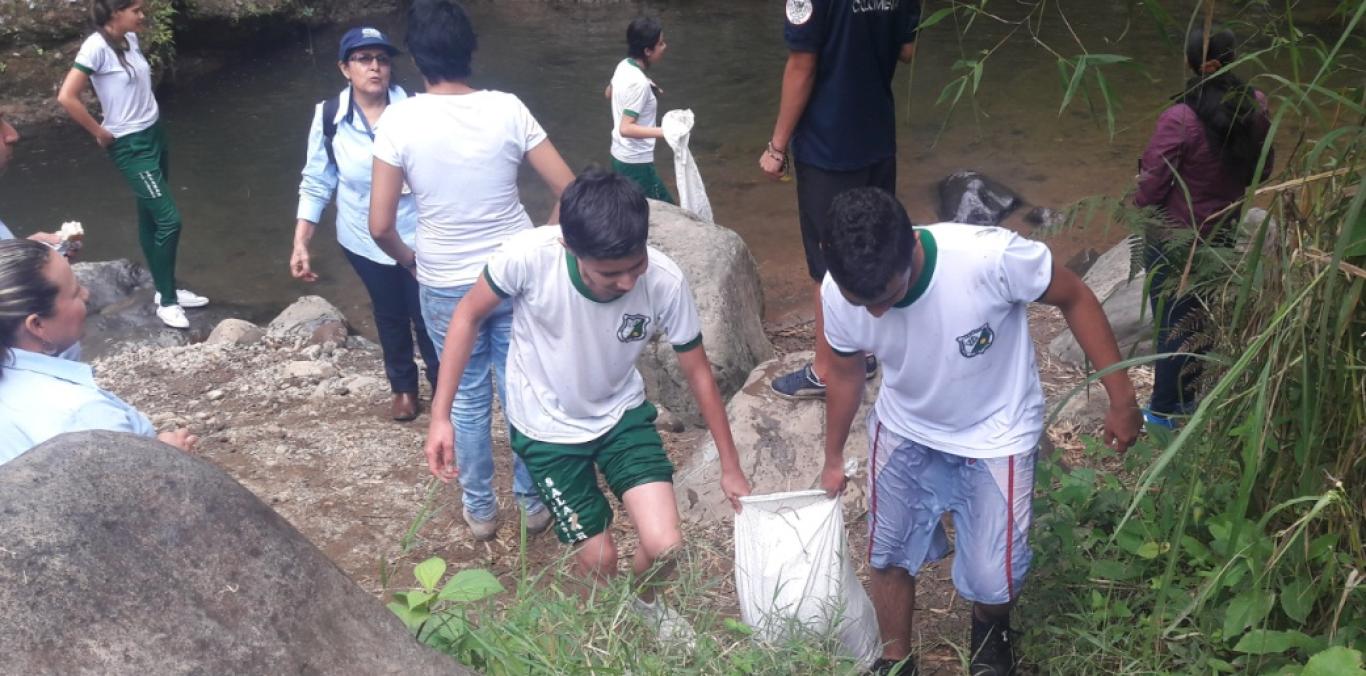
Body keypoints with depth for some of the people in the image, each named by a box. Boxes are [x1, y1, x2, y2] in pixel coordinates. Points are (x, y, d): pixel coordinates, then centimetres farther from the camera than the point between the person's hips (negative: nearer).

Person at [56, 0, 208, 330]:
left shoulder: (130, 39, 4)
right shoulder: (97, 46, -19)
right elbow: (67, 97, -23)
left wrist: (148, 109, 9)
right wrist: (100, 134, -14)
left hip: (155, 134, 8)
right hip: (131, 145, -7)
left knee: (151, 218, 15)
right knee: (169, 219, -9)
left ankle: (166, 290, 25)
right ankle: (166, 301, 2)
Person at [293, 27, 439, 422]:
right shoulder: (328, 117, -11)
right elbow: (316, 183, -2)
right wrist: (301, 244, -5)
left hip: (417, 236, -2)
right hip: (363, 240, 2)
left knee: (426, 314, 9)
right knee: (389, 315, 21)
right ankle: (403, 386, 43)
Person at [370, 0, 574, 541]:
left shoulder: (399, 120, -14)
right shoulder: (507, 109, -10)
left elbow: (380, 225, -14)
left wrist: (407, 259, 7)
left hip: (445, 284, -1)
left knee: (468, 399, 17)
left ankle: (480, 509, 32)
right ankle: (532, 503, 31)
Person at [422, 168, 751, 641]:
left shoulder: (665, 282, -27)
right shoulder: (529, 255, -33)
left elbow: (697, 371, -9)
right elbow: (469, 317, -12)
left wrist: (730, 466, 0)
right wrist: (440, 415, -13)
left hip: (622, 413, 1)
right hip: (547, 427, -1)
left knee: (665, 547, -9)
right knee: (598, 558, 2)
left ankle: (643, 601, 28)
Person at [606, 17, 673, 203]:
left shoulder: (624, 66, 1)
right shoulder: (639, 82, -26)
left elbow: (609, 93, 22)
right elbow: (626, 128, -28)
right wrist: (664, 131, -34)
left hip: (621, 156, 10)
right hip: (636, 163, -10)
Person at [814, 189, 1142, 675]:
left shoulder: (992, 256, -38)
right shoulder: (837, 292, -25)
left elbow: (1075, 299, -18)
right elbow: (845, 372, -3)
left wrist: (1121, 398, -12)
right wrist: (833, 459, 12)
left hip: (995, 435, -3)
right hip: (903, 432, 3)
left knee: (992, 579, -2)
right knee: (888, 555, 13)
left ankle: (990, 624, 36)